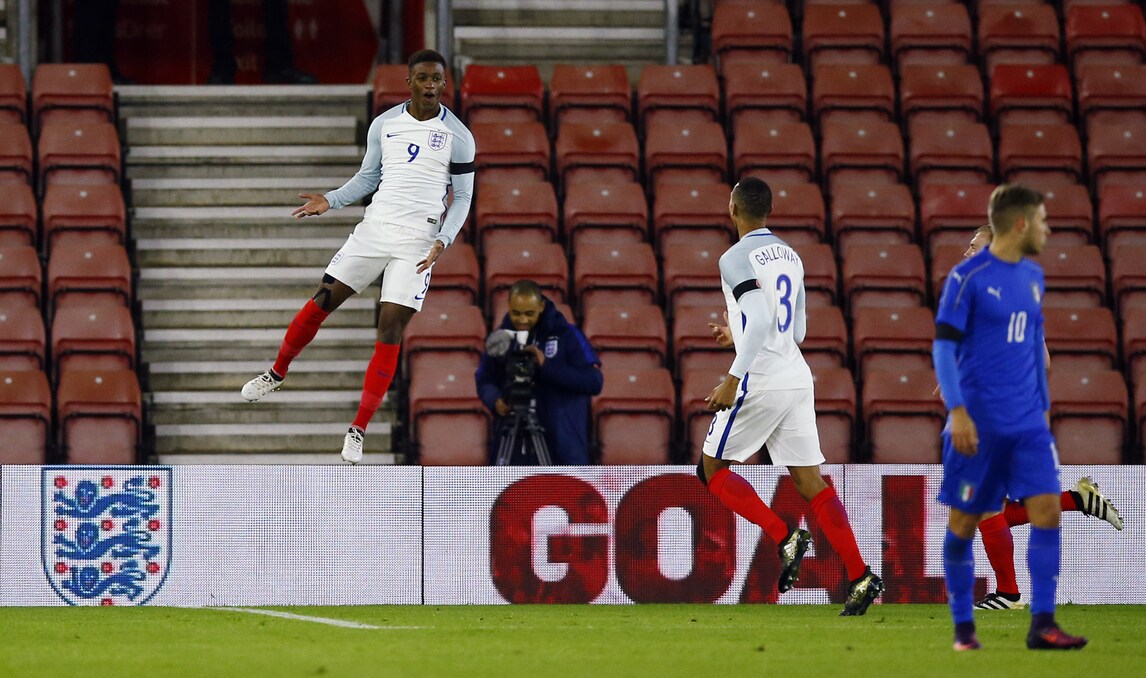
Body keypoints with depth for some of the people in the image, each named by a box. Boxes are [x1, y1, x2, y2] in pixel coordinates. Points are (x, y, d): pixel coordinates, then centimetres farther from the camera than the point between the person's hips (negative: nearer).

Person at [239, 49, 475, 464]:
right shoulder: (384, 125, 6)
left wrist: (443, 242, -13)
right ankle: (277, 373, 27)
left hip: (417, 242, -3)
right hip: (375, 227, 3)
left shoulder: (457, 136, -3)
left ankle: (358, 430, -3)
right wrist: (330, 201, 2)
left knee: (390, 329, -8)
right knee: (321, 302, 1)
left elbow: (463, 197, 1)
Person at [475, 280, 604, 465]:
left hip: (561, 443, -3)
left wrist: (547, 366, -22)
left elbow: (594, 381, -12)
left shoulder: (566, 334, -5)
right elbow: (484, 379, 13)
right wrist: (495, 400, -10)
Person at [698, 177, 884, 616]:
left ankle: (784, 537, -10)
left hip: (760, 382, -7)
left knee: (712, 469, 7)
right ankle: (861, 577, -6)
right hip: (797, 378, 7)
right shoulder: (790, 256, 15)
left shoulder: (736, 259, -10)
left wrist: (732, 380, -21)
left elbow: (760, 322, -22)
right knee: (810, 480, 5)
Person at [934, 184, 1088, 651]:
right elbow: (943, 346, -10)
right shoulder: (968, 277, -8)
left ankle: (1042, 625, -6)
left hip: (1028, 424, 6)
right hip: (978, 423, -6)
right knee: (963, 523, 2)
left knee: (1047, 511, -7)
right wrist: (957, 411, -17)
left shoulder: (1033, 277, 13)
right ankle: (963, 627, 13)